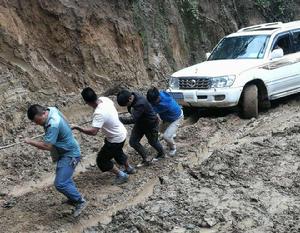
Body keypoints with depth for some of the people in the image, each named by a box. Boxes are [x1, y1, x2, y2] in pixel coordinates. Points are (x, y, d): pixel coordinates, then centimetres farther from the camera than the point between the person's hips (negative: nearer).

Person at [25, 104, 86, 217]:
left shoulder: (53, 124, -33)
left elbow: (46, 146, -31)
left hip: (70, 155, -10)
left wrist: (30, 141, -17)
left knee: (60, 184, -13)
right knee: (64, 177, 24)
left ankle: (80, 201, 3)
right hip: (65, 152, 10)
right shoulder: (51, 110, -4)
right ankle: (73, 198, 42)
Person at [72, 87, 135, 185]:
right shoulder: (104, 99, -12)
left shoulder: (99, 113, -37)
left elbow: (93, 132, -45)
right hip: (122, 133, 9)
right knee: (118, 152, 34)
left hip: (116, 139, -9)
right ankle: (129, 169, 55)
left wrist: (77, 127, -38)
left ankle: (121, 175, 19)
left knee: (102, 160, 7)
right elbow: (113, 105, 11)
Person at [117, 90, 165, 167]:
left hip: (151, 124, -8)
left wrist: (118, 119, -51)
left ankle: (161, 154, 49)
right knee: (133, 142, 5)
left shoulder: (140, 103, -41)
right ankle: (145, 160, 21)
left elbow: (132, 119, -46)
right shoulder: (132, 97, -15)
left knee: (152, 141, 17)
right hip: (140, 123, 8)